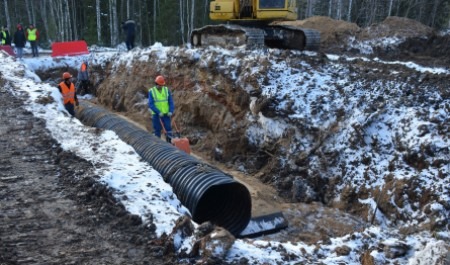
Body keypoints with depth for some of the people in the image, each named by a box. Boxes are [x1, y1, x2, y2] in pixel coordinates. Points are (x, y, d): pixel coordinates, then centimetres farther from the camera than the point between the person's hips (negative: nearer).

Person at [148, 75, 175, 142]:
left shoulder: (166, 90, 3)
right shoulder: (151, 91, -4)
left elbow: (171, 102, 4)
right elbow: (151, 104, -9)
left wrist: (171, 111, -11)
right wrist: (158, 112, -19)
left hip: (166, 114, 2)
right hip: (156, 114, -2)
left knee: (168, 128, -3)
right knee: (157, 130, 4)